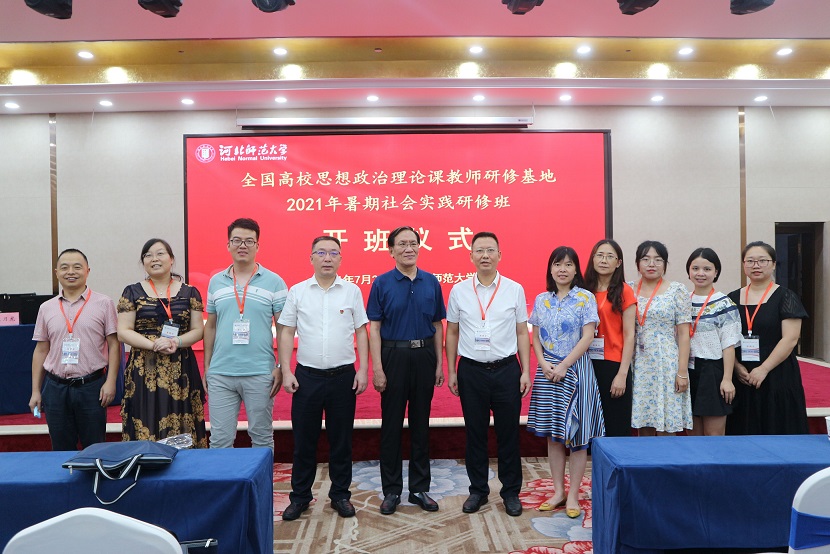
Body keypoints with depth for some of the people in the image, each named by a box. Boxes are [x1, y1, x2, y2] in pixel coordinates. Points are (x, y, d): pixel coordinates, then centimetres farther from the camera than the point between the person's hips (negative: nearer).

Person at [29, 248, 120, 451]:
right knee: (61, 450, 11)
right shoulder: (46, 308, 9)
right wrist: (35, 391, 10)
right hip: (55, 387, 3)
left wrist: (110, 381, -10)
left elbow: (114, 344, -2)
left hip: (92, 386, -3)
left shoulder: (104, 303, -1)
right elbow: (40, 351, 12)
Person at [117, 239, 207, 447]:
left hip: (181, 370, 1)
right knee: (145, 430, -2)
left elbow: (198, 330, 6)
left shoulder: (189, 293, 9)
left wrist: (177, 342, -13)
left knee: (183, 434, 1)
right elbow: (123, 332, 1)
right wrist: (154, 344, -14)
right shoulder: (132, 293, 7)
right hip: (144, 370, 0)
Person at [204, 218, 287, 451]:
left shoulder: (274, 282, -2)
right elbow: (210, 326, 14)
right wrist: (206, 367, 11)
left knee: (262, 438, 10)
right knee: (219, 440, 9)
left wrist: (281, 367, -7)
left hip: (260, 374, -2)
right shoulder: (216, 282, 8)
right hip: (220, 374, 3)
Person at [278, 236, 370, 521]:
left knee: (341, 439, 9)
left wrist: (363, 369, -2)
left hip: (343, 376, 0)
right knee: (304, 439, 8)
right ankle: (300, 496, 24)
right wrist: (286, 371, -3)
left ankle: (340, 494, 25)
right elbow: (286, 332, 4)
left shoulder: (352, 291, 3)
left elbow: (361, 332, 4)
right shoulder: (297, 291, 3)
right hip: (307, 376, 0)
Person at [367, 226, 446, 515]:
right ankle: (391, 490, 19)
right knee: (391, 424, 6)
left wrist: (439, 364, 4)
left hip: (424, 356, 3)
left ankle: (420, 488, 23)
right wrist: (377, 368, -11)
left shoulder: (431, 282, 5)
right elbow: (374, 327, -5)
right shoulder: (381, 283, -2)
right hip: (394, 356, -2)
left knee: (421, 423, 11)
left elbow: (437, 325, 9)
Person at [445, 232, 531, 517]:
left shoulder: (515, 289, 1)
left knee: (508, 433, 8)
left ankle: (511, 492, 24)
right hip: (471, 370, 1)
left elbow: (522, 333, 4)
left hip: (506, 369, 0)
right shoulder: (459, 291, 1)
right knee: (475, 433, 10)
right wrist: (451, 371, 5)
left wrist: (526, 371, 0)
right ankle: (478, 490, 26)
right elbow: (452, 333, 7)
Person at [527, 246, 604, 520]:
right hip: (547, 371, 4)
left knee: (577, 434, 2)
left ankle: (573, 496, 13)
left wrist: (563, 366, -14)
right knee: (552, 433, 9)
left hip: (575, 370, -4)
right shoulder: (541, 300, 8)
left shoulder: (585, 298, -4)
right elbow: (536, 337, 9)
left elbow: (587, 337, -9)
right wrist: (544, 364, -7)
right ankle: (558, 491, 21)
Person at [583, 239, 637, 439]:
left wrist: (622, 374, -10)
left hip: (613, 365, -3)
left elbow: (629, 335, -4)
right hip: (587, 364, 4)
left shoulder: (624, 292, -2)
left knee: (617, 428, 3)